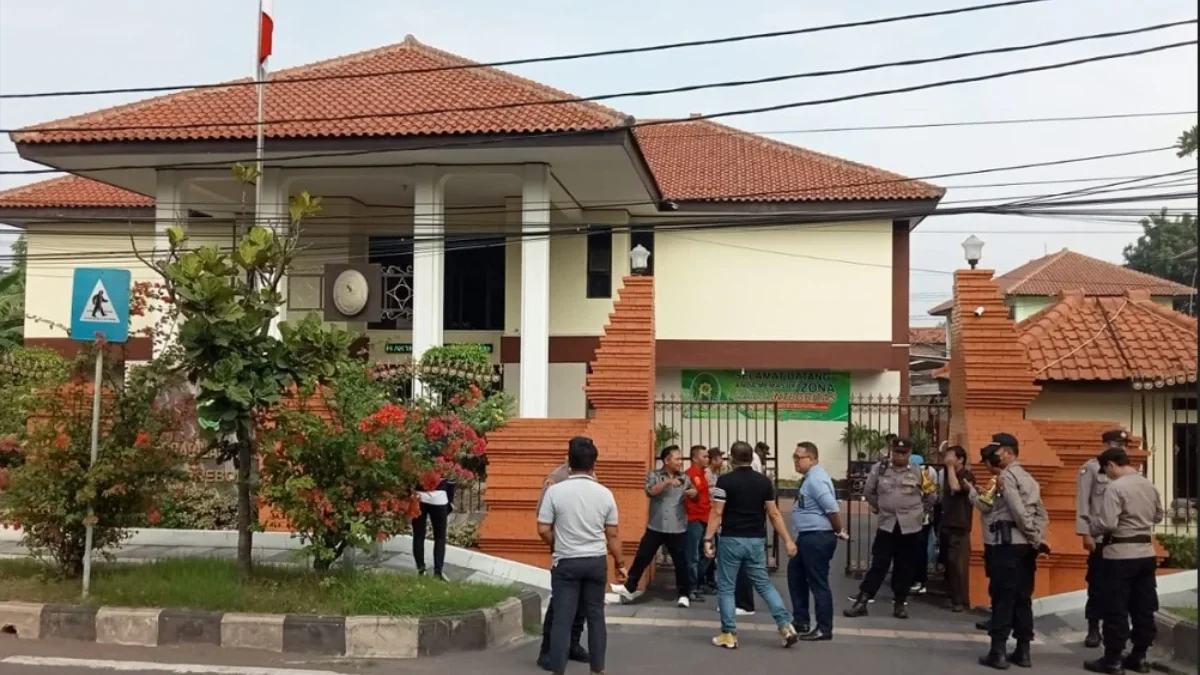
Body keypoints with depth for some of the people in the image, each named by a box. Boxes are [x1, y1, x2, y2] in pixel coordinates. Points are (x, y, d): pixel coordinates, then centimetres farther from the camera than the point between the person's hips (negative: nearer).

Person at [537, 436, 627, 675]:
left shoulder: (555, 491, -10)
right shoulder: (604, 493, -2)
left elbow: (543, 530, -8)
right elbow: (612, 535, 3)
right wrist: (619, 563, 16)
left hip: (566, 562, -2)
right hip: (596, 561, 2)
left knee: (562, 618, 1)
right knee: (596, 616, 12)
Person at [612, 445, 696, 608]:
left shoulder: (684, 479, 8)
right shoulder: (654, 476, 1)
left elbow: (694, 493, 10)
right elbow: (651, 491, -16)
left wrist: (693, 492, -15)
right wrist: (668, 482, -30)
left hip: (678, 529, 1)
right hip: (656, 527, -1)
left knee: (680, 563, 6)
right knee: (642, 558, 4)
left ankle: (683, 594, 18)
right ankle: (629, 588, 16)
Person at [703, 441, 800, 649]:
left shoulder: (725, 481, -8)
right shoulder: (764, 481, 4)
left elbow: (717, 513, -12)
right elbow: (774, 514, 4)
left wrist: (708, 539, -9)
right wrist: (788, 540, 9)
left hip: (731, 540, -4)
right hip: (756, 540, 4)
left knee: (726, 588, 7)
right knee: (764, 584, 13)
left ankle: (729, 635, 7)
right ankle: (786, 626, 3)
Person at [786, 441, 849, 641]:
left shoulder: (816, 479, -21)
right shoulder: (809, 477, 11)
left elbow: (833, 509, -25)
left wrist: (839, 532, -11)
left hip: (817, 538, -11)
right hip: (807, 537, 11)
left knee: (818, 583, -1)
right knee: (795, 575, 19)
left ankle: (824, 629, 10)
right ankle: (800, 621, 29)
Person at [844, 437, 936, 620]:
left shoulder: (918, 472, 2)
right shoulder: (879, 469, 2)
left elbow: (928, 497, 9)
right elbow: (868, 492, 13)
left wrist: (919, 512, 2)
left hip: (910, 526, 0)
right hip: (887, 525, 0)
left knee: (905, 566, 5)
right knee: (878, 564, -2)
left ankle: (900, 603, 16)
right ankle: (861, 601, -1)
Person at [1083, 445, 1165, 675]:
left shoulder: (1115, 487, -17)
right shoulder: (1150, 486, 7)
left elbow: (1107, 523, -21)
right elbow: (1158, 516, 21)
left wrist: (1093, 523, -1)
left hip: (1120, 554, -7)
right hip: (1146, 552, 7)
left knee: (1116, 608, 0)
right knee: (1144, 607, 12)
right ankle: (1139, 656, 19)